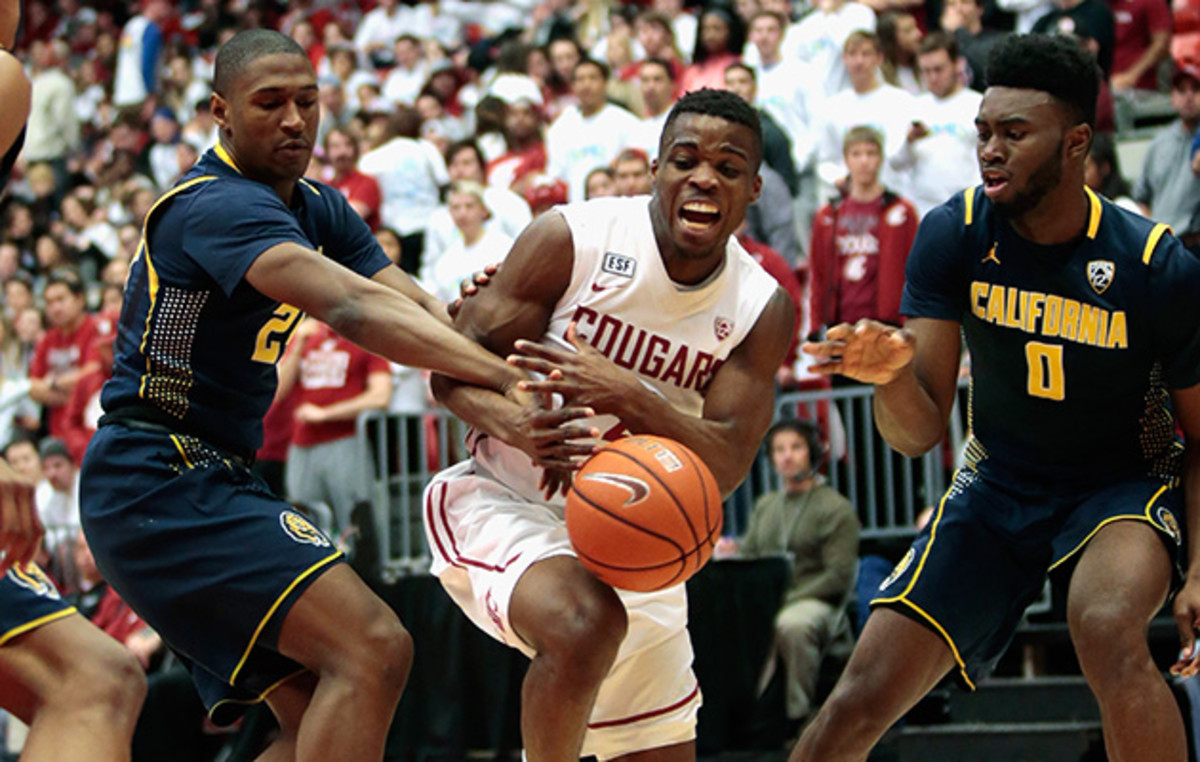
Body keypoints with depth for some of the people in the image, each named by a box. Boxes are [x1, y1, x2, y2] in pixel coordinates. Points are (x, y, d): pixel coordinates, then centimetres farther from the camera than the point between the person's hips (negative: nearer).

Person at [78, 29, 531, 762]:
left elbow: (416, 310, 2)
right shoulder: (217, 206, -18)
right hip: (159, 478, -10)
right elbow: (353, 309, -33)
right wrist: (508, 378, -41)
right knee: (373, 650, -20)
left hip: (211, 480, 10)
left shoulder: (319, 210, 13)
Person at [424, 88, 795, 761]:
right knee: (585, 624, -37)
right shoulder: (571, 238, -15)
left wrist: (624, 395, -34)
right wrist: (518, 426, -36)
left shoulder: (763, 309, -6)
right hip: (507, 503, -5)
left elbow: (726, 466, -17)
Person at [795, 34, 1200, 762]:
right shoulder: (954, 235, -14)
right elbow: (919, 432, -16)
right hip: (1000, 483, 3)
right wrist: (891, 373, -39)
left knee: (1107, 626, -36)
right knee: (863, 698, -7)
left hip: (1125, 483, -3)